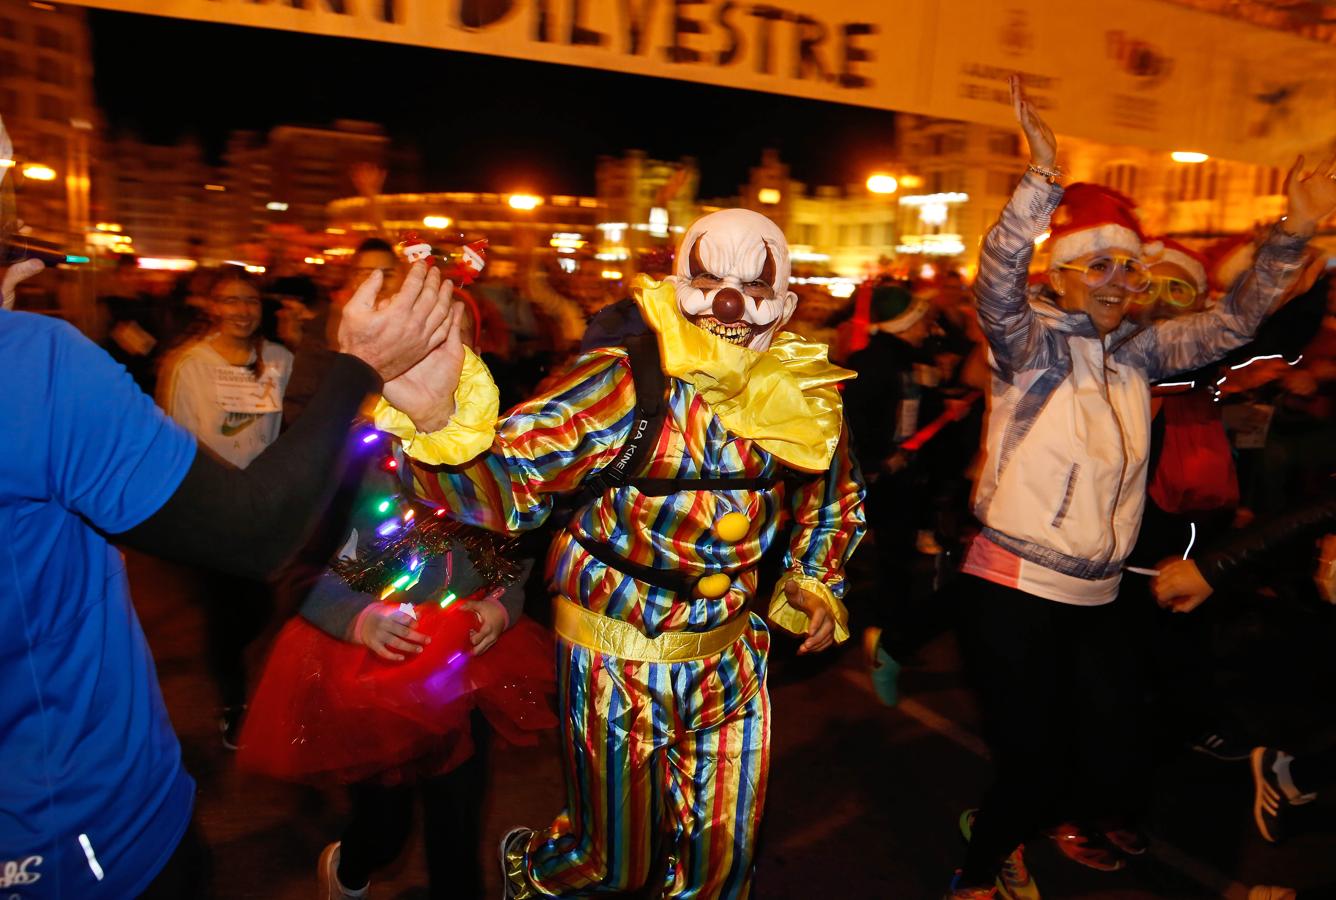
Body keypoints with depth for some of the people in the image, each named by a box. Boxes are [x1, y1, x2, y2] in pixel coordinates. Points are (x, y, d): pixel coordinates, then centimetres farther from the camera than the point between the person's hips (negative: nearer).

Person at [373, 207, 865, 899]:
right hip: (617, 656, -4)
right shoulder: (628, 382, -22)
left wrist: (816, 581, 7)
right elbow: (506, 482, -31)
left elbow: (835, 495, 15)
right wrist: (439, 421, -49)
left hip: (731, 654, 4)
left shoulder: (803, 398, -6)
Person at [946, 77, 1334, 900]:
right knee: (1033, 761, 1)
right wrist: (1044, 179, -40)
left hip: (1096, 599, 6)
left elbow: (1232, 324, 9)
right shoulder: (1030, 345, -10)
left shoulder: (1137, 353, 8)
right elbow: (997, 285, -28)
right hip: (1016, 592, -6)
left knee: (1113, 760, 14)